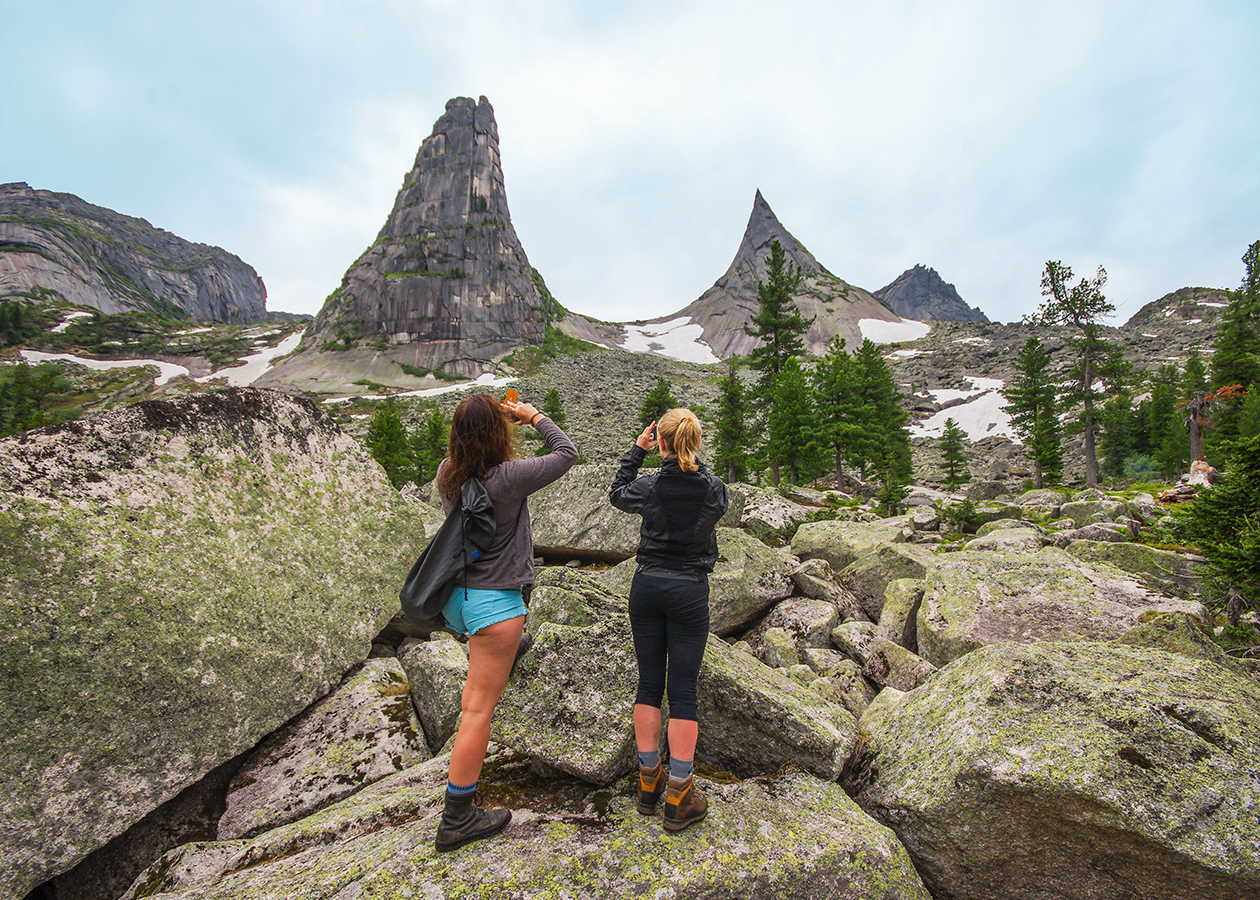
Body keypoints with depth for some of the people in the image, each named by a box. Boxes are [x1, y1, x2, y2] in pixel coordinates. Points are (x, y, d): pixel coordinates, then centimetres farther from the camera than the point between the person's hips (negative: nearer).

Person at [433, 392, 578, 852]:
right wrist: (535, 417, 5)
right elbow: (566, 453, -9)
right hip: (493, 601, -7)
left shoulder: (447, 474, -4)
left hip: (455, 593, 7)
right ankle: (457, 819, 16)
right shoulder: (509, 477, -22)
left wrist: (490, 417, 17)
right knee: (480, 707, 4)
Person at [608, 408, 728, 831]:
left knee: (649, 684, 13)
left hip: (647, 589, 1)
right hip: (689, 592, -1)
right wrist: (690, 461, 16)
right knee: (683, 692, 5)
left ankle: (649, 783, 26)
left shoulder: (649, 487, -10)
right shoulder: (712, 489, -10)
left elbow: (617, 493, 13)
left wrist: (636, 450, 18)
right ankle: (678, 799, 14)